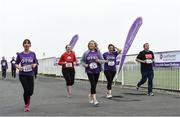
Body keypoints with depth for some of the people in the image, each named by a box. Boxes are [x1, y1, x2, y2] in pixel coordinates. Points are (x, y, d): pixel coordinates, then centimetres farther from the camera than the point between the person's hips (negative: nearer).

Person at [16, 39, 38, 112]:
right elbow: (16, 64, 4)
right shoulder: (20, 55, -1)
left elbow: (35, 63, 9)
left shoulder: (33, 54, 2)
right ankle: (26, 105, 13)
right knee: (26, 90, -8)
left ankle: (27, 97, 37)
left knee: (31, 91, 0)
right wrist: (19, 67, -17)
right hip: (22, 75, -2)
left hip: (30, 75, 2)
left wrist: (34, 65, -13)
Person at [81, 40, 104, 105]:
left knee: (94, 85, 12)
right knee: (93, 84, -13)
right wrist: (84, 65, -9)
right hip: (89, 71, -2)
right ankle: (94, 100, -14)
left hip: (97, 71, 2)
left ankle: (91, 96, 38)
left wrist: (98, 61, -18)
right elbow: (82, 61, 10)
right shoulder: (86, 53, 1)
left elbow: (102, 60, 3)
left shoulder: (98, 52, 2)